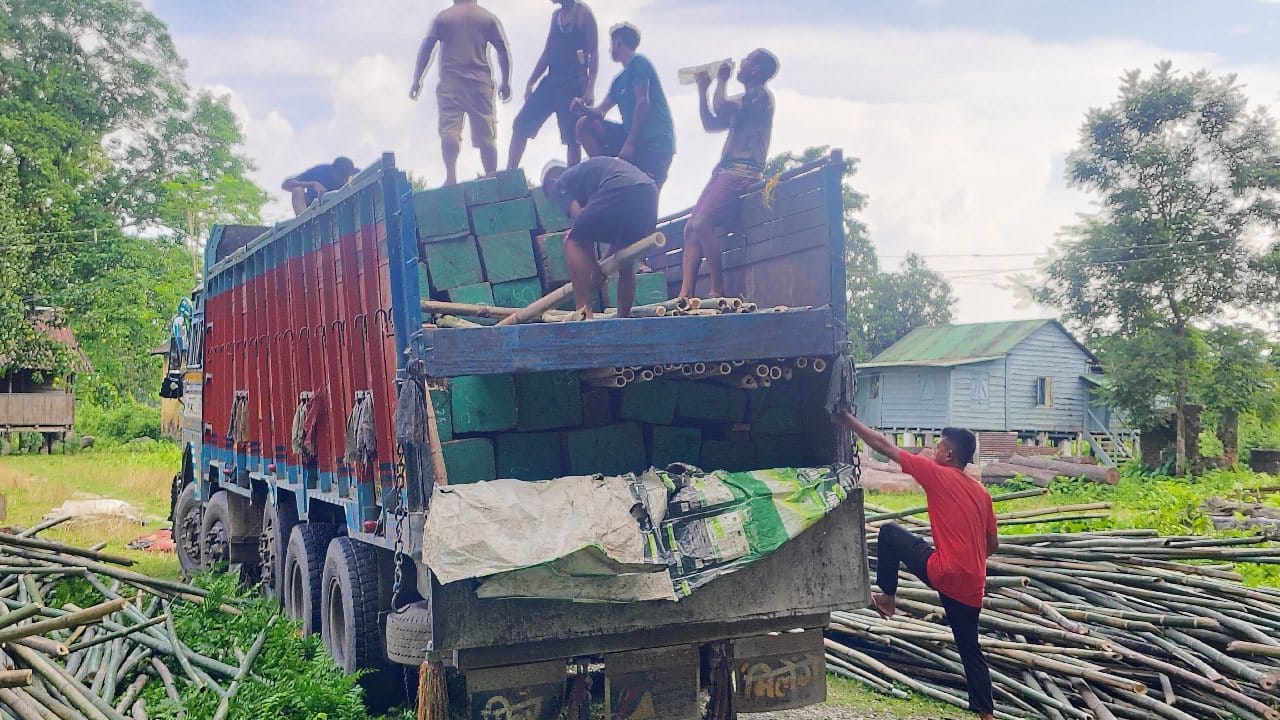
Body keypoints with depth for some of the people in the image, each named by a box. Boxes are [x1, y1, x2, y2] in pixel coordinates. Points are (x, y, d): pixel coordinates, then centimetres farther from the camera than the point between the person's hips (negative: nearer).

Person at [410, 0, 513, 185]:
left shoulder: (443, 17, 9)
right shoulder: (488, 17, 11)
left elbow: (426, 48, 3)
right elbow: (504, 50, 5)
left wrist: (417, 80, 7)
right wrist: (506, 83, 11)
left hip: (450, 82, -1)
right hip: (480, 82, 1)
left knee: (449, 130, -9)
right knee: (486, 134, 4)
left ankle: (451, 176, -25)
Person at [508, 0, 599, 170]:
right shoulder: (556, 15, 16)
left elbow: (594, 53, -7)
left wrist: (590, 88, -17)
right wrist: (531, 83, 14)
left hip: (574, 84, -7)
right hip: (551, 81, 7)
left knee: (572, 138, -7)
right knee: (520, 125, -1)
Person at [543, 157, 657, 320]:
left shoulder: (560, 184, 19)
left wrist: (595, 268, 11)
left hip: (620, 191, -7)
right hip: (650, 192, 7)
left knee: (573, 241, 9)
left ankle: (584, 312, -2)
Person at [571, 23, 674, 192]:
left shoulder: (638, 62, -5)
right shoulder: (619, 80, 21)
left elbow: (643, 102, -16)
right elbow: (601, 113, 18)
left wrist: (630, 144, -21)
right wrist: (584, 109, -6)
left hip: (655, 142, -8)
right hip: (632, 136, 9)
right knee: (585, 124, -1)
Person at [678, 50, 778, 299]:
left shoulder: (760, 94, -3)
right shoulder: (745, 100, 27)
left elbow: (721, 108, -17)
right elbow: (710, 124, 30)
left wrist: (721, 80, 1)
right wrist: (702, 89, 25)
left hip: (743, 171, -10)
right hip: (725, 170, 10)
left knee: (701, 223, -25)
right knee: (690, 228, -4)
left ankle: (718, 290, -23)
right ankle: (685, 293, -13)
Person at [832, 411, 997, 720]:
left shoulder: (937, 474, -3)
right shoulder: (982, 492, 16)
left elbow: (884, 446, -2)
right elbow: (992, 544, 20)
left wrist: (846, 419, 6)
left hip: (945, 574, -7)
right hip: (972, 587, 7)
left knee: (889, 533, 11)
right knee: (970, 651, 18)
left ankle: (886, 598, 18)